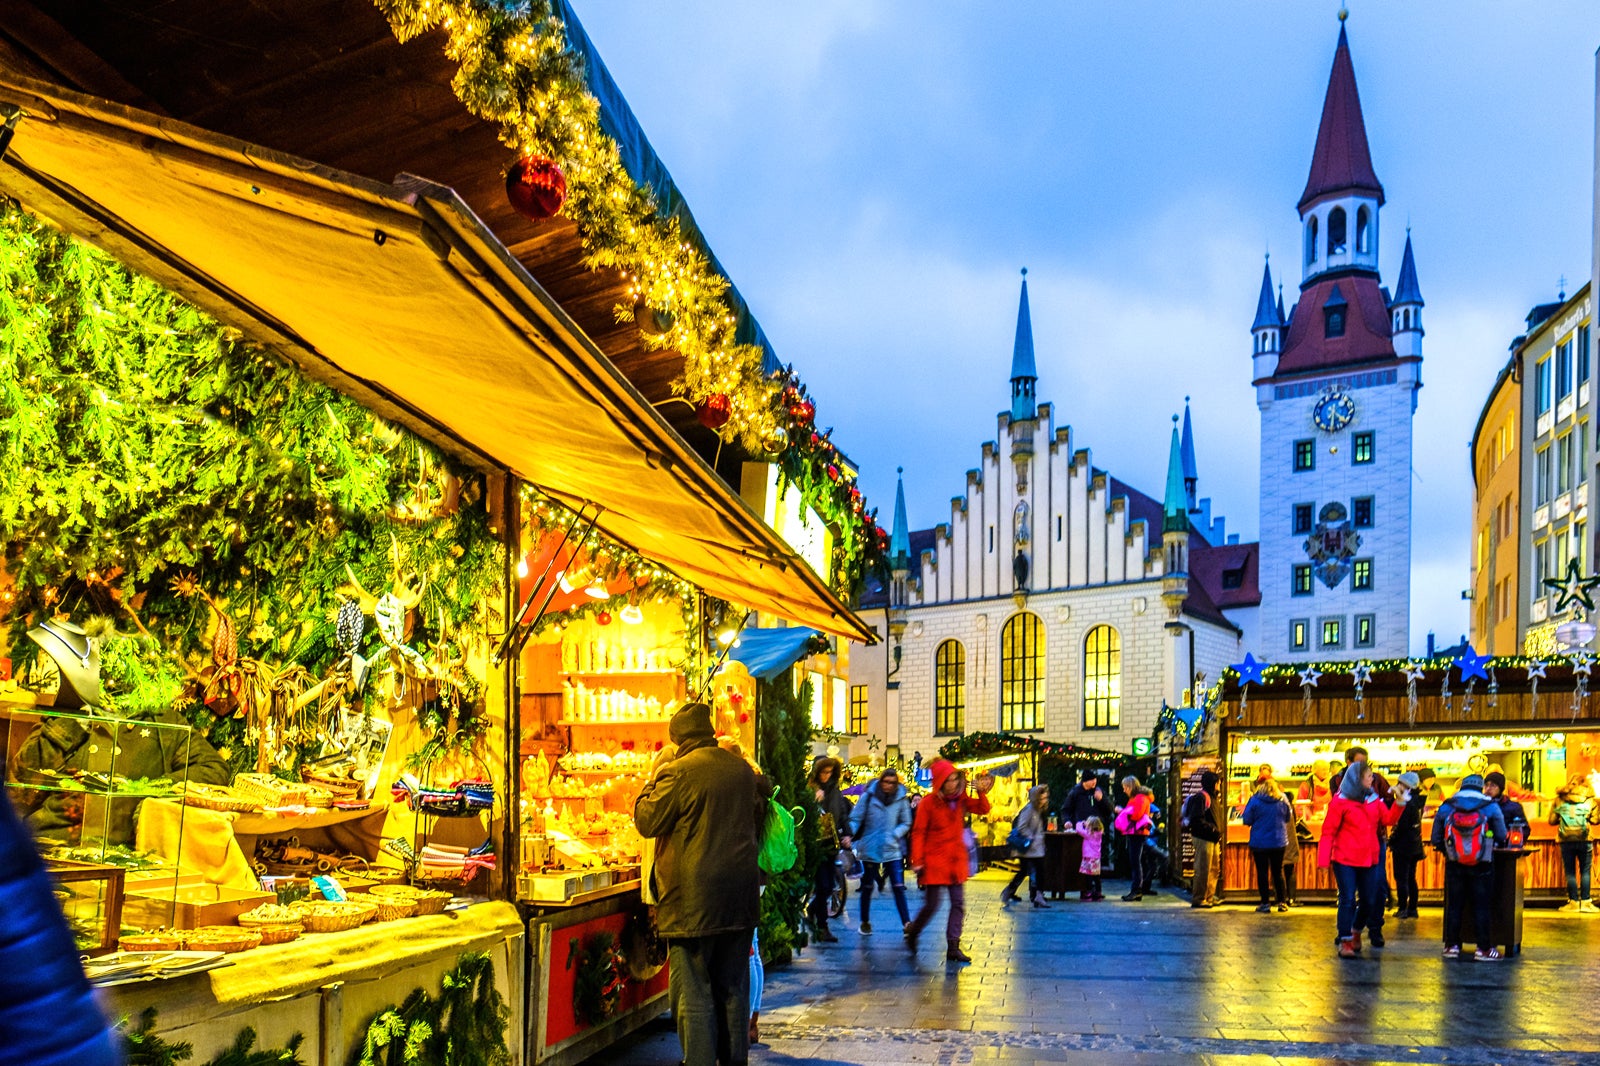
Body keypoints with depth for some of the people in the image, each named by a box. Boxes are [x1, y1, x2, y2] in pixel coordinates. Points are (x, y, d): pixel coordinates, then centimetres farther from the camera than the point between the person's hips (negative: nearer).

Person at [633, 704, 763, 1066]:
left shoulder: (678, 771, -14)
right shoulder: (742, 769, 7)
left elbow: (647, 821, -7)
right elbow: (758, 820, 21)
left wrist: (649, 785, 7)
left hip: (694, 900, -6)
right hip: (739, 897, 7)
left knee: (694, 993, 1)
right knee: (734, 988, 16)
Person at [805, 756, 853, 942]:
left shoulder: (834, 789, 11)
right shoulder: (808, 790, -7)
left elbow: (843, 813, 16)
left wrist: (846, 834, 5)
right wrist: (814, 801, -28)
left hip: (832, 844, 6)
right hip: (816, 844, -6)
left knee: (829, 886, 11)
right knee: (823, 886, -6)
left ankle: (812, 910, 35)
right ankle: (822, 927, 4)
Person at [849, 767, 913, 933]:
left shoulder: (901, 799, -1)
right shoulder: (869, 796, -5)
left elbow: (906, 824, 6)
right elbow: (855, 818, -4)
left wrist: (894, 835, -10)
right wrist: (849, 834, -20)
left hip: (892, 850, 0)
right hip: (870, 849, 0)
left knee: (898, 887, -6)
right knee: (867, 887, 12)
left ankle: (906, 923, -2)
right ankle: (865, 922, 28)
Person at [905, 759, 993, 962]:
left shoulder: (960, 799, 5)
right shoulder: (929, 802, -10)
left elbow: (983, 809, 13)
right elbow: (918, 833, -9)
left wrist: (981, 792, -6)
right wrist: (917, 861, -13)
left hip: (956, 860, 5)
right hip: (934, 860, -5)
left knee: (958, 904, 1)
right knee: (931, 905, 0)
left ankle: (953, 947, 5)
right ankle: (912, 932, 26)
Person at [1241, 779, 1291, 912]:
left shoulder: (1255, 800, -11)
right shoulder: (1283, 800, -3)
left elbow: (1247, 820, -7)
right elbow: (1288, 818, 10)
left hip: (1259, 842, -3)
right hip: (1279, 842, 3)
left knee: (1262, 872, 4)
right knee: (1278, 872, 14)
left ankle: (1265, 904, 3)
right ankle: (1282, 902, 15)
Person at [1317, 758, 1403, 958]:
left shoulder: (1374, 799, 8)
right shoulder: (1340, 801, -8)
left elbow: (1389, 819, 0)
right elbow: (1328, 831, -9)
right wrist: (1324, 860, -14)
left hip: (1369, 858, 6)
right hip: (1345, 860, -6)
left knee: (1369, 901, 13)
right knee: (1348, 900, -5)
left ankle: (1356, 931, 37)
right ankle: (1345, 941, 3)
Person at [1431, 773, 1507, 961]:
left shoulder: (1445, 808, 3)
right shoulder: (1490, 807, -1)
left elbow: (1436, 839, 2)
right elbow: (1501, 836, -2)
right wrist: (1489, 844, 18)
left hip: (1454, 865, 1)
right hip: (1482, 866, -1)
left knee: (1454, 905, 9)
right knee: (1481, 906, 5)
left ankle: (1452, 946, 13)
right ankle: (1483, 949, 7)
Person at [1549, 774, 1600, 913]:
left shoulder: (1560, 799, 7)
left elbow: (1552, 820, 6)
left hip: (1565, 840, 1)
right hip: (1584, 839, -1)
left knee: (1570, 872, 5)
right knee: (1585, 871, 5)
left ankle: (1573, 902, 4)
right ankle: (1585, 902, 2)